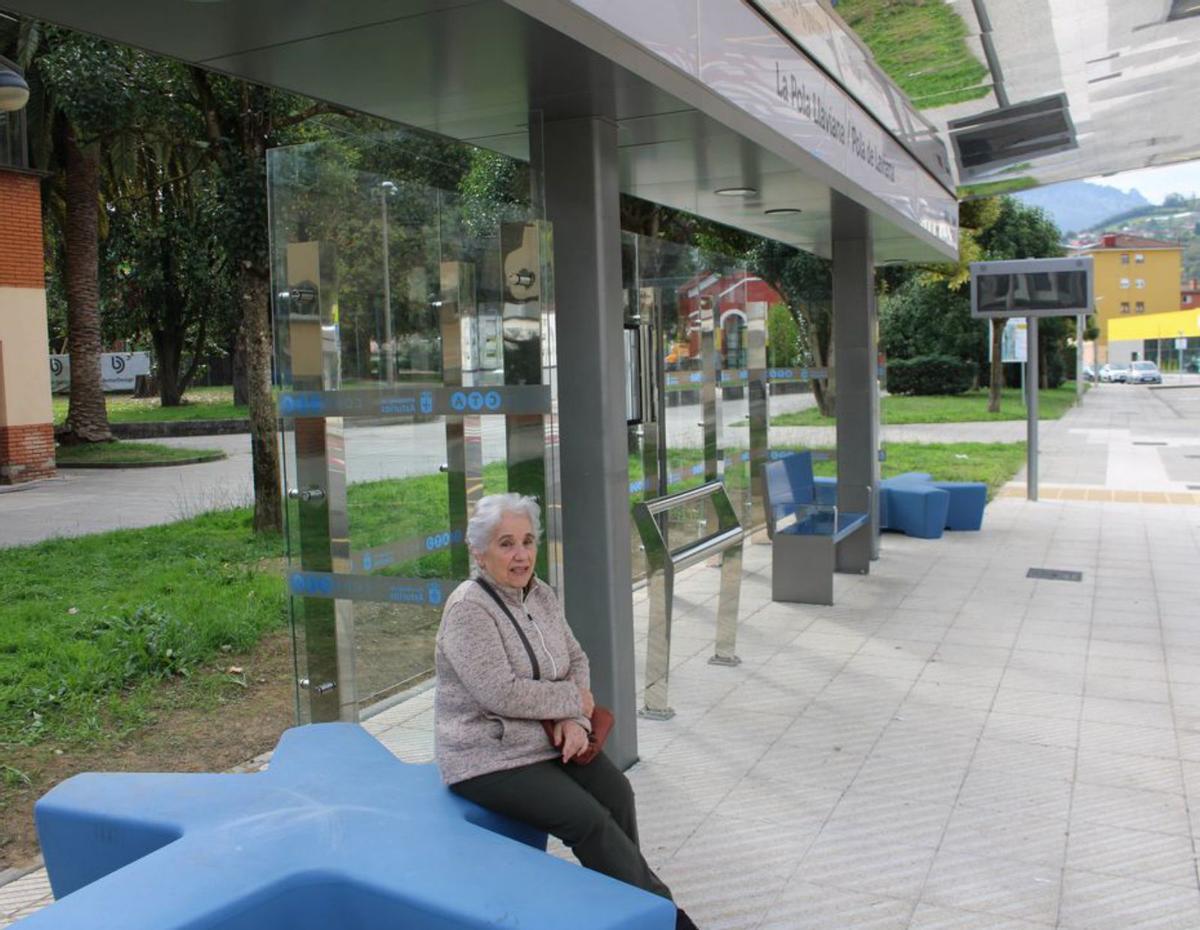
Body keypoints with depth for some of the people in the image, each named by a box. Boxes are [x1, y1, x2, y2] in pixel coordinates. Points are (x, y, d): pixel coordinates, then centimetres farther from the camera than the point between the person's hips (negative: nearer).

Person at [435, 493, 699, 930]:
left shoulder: (541, 594, 5)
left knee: (616, 793, -17)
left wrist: (575, 720, -10)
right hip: (489, 758, -6)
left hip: (550, 738, 7)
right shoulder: (467, 609, -18)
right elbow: (502, 694, -25)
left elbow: (576, 661, 9)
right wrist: (574, 700, -13)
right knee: (588, 819, -19)